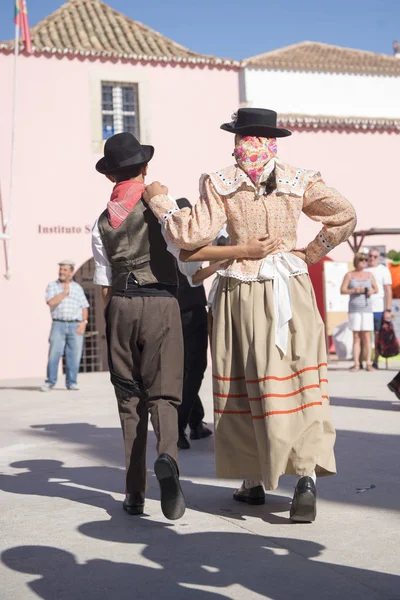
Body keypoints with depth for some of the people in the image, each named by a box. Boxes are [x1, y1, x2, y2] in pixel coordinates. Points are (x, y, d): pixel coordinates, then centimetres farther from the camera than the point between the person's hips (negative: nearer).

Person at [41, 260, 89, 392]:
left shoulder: (77, 288, 13)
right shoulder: (52, 286, 8)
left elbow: (84, 307, 10)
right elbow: (51, 302, -9)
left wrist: (83, 322, -4)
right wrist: (65, 292, -5)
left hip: (76, 326, 2)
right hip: (58, 325, -1)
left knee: (74, 355, -1)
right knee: (54, 354, -9)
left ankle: (71, 383, 7)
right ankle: (50, 382, -1)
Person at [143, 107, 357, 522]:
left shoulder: (221, 184, -5)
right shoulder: (298, 181, 3)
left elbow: (191, 236, -11)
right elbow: (344, 215, 0)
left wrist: (159, 200, 2)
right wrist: (312, 253, 8)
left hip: (241, 295, -1)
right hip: (293, 291, 1)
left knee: (243, 387, 10)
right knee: (298, 383, 1)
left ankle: (253, 481, 18)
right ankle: (307, 475, -14)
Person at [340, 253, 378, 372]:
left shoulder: (369, 275, 9)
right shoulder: (349, 275, 2)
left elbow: (376, 289, 15)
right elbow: (342, 290, -2)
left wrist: (372, 291, -8)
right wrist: (355, 290, -16)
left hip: (367, 309, 1)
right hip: (354, 309, -1)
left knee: (366, 337, -2)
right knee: (356, 337, -1)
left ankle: (368, 364, 0)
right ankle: (356, 364, 0)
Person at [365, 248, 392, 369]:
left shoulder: (383, 270, 3)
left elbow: (388, 291, -2)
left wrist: (388, 310, -9)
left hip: (378, 309, -3)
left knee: (378, 336, 2)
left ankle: (375, 362, 8)